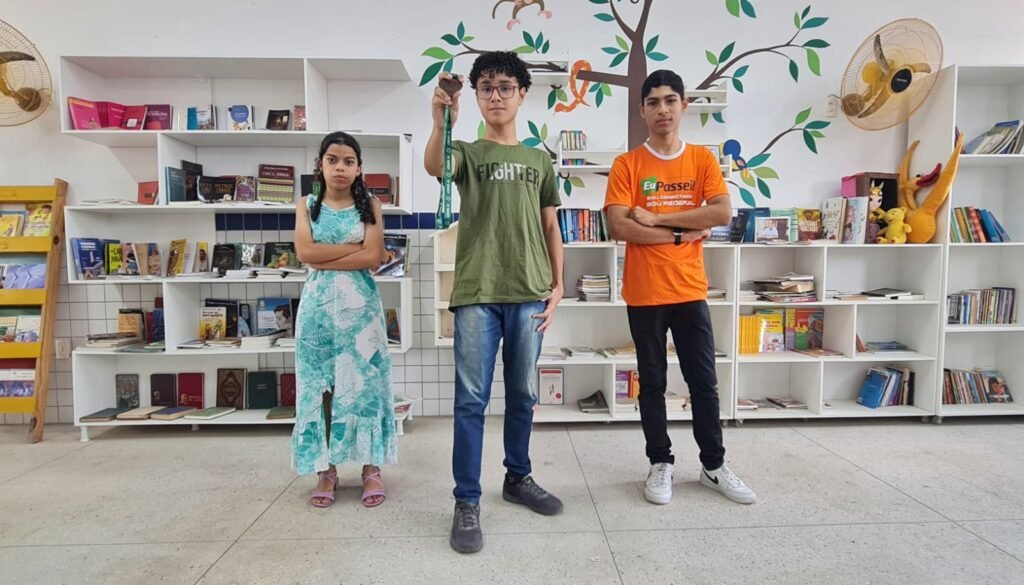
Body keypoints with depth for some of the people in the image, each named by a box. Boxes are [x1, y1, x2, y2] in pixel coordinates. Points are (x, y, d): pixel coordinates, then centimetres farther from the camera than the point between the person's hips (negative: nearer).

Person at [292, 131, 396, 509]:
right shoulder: (307, 206, 9)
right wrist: (355, 247, -8)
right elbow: (305, 252, -7)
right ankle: (326, 469, 15)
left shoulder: (369, 206, 5)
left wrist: (324, 258, -9)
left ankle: (372, 468, 9)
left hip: (360, 305, -1)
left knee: (364, 382, 0)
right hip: (319, 305, 2)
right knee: (319, 385, 4)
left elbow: (373, 257, -8)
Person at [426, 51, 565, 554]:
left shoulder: (539, 160, 14)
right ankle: (466, 502, 10)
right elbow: (433, 166, -18)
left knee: (523, 395, 12)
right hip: (477, 293, -3)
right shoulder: (466, 153, 7)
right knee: (472, 399, -1)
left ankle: (518, 478, 31)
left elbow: (550, 228, 14)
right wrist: (441, 122, -37)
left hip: (529, 294, 3)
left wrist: (557, 285, 6)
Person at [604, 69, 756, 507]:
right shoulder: (627, 165, -1)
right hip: (644, 294, -2)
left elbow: (722, 213, -9)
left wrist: (656, 217, -13)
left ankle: (714, 465, 27)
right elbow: (620, 227, -13)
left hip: (690, 291, 2)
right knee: (652, 383, 9)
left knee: (704, 382, 10)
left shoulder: (702, 158, 6)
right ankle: (661, 464, 24)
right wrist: (682, 233, -11)